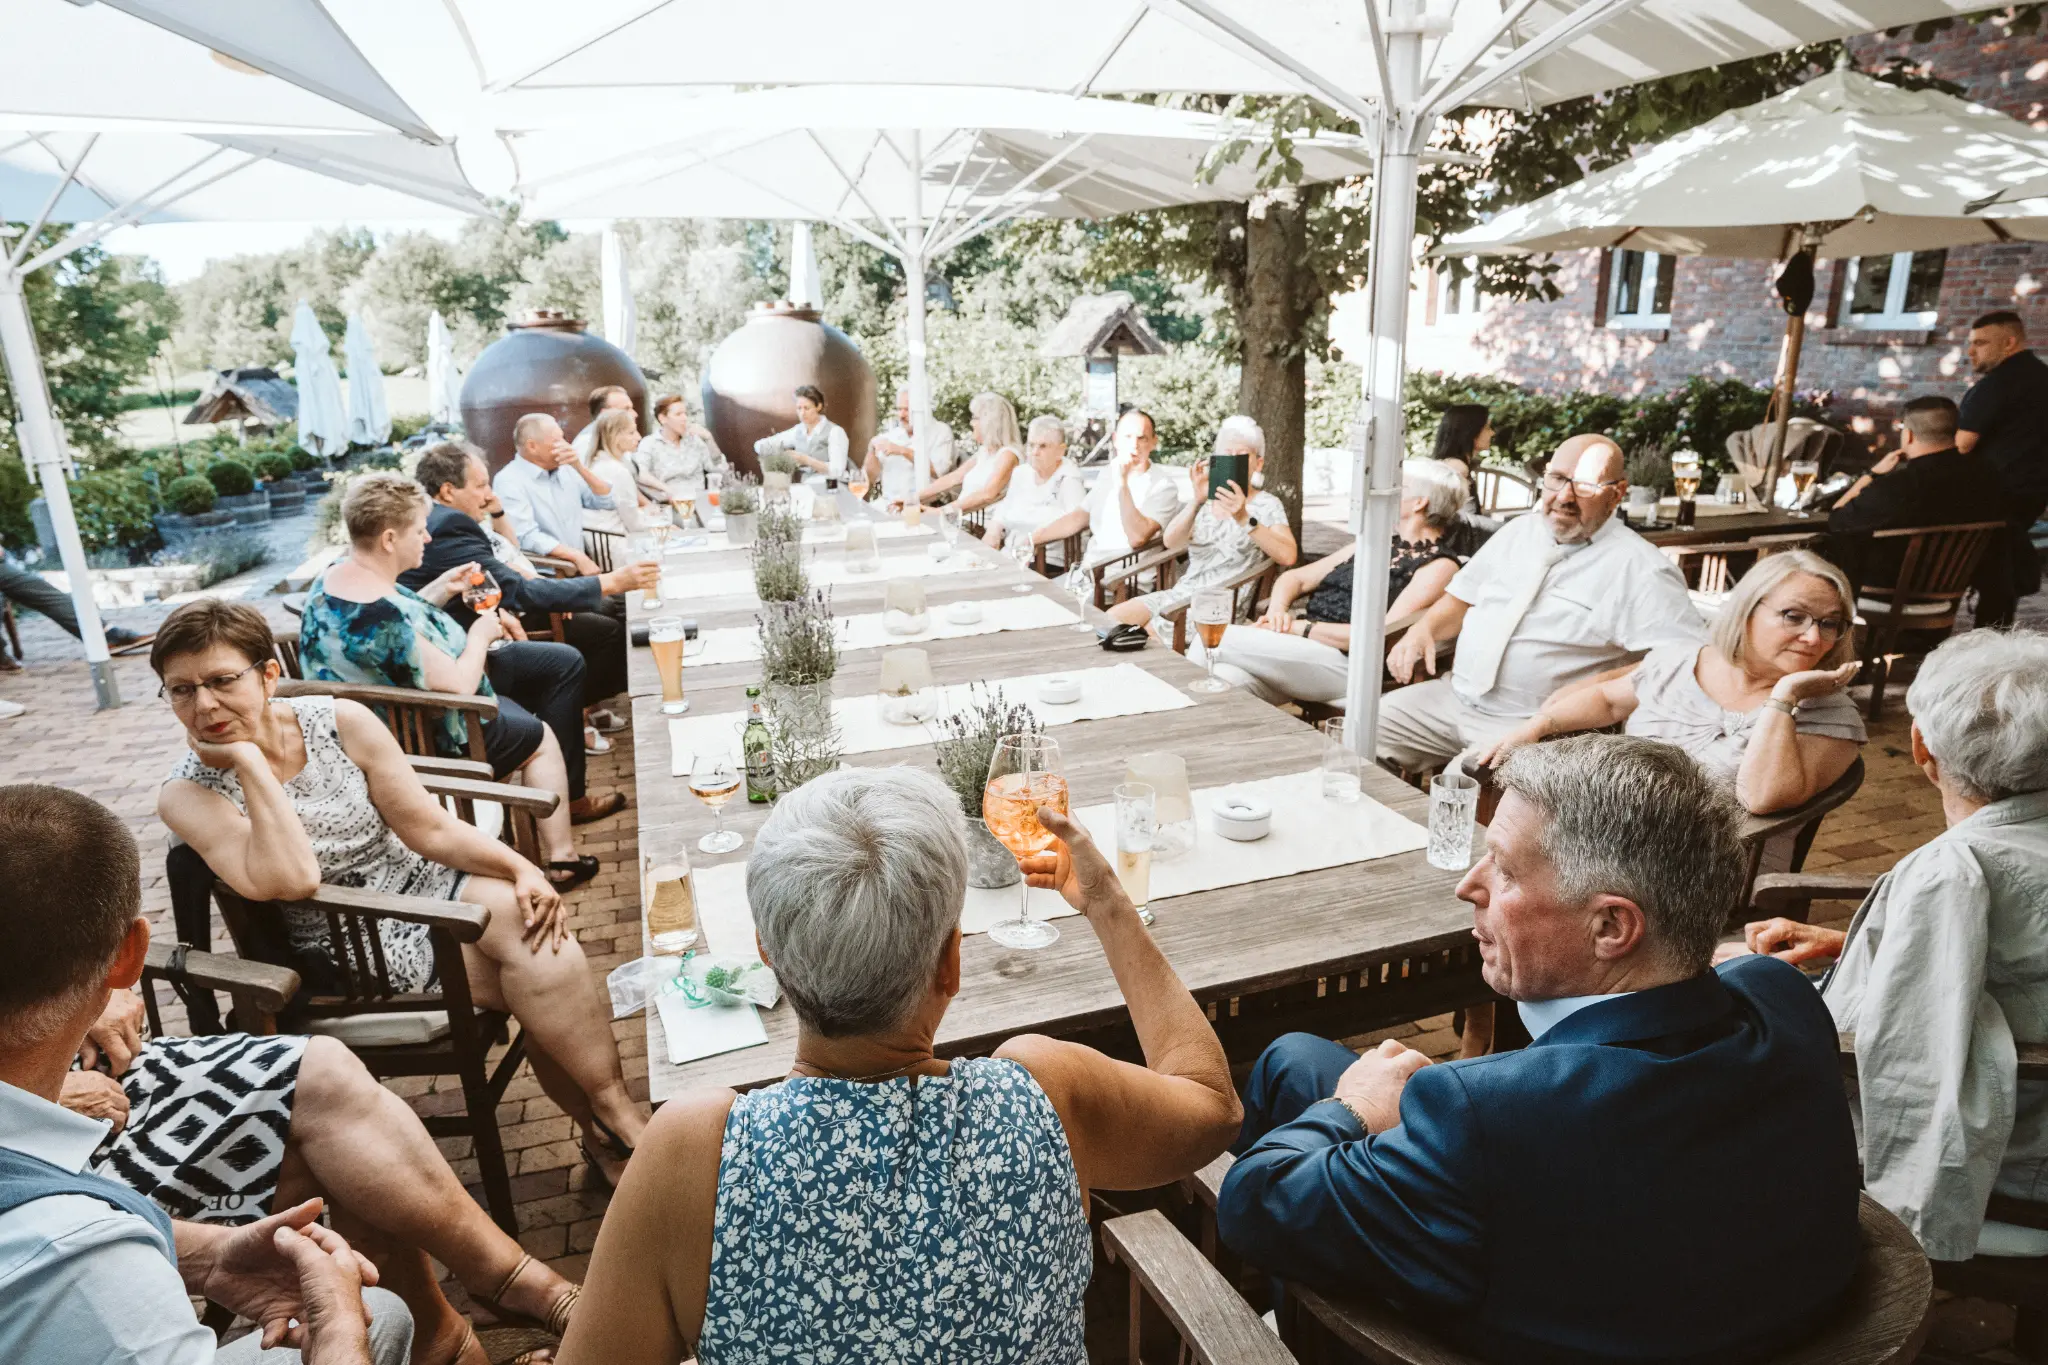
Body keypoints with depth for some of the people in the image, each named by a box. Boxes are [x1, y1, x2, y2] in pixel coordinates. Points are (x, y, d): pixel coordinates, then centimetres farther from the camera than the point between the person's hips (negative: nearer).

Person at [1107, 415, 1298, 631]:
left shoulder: (1266, 504, 0)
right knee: (1112, 618, -13)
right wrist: (1195, 501, -23)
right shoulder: (1206, 500, 12)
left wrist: (1245, 519, -30)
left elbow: (1288, 556, -18)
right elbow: (1171, 542, -6)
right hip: (1183, 592, 5)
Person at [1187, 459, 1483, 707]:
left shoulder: (1439, 565, 1)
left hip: (1346, 662, -6)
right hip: (1303, 644, 7)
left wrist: (1303, 627, -14)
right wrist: (1277, 610, -2)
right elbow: (1295, 577, 21)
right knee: (1230, 679, -28)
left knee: (1215, 639, -22)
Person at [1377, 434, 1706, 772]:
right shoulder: (1520, 530, 11)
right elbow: (1461, 599, 19)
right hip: (1453, 695, 6)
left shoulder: (1637, 567, -9)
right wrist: (1424, 629, -2)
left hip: (1534, 728, -6)